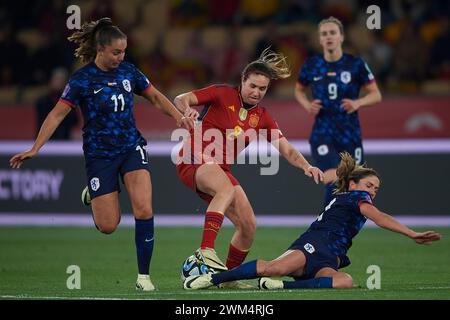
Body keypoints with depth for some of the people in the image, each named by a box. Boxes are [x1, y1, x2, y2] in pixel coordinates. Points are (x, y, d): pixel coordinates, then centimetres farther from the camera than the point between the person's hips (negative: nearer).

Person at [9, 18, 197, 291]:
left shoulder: (128, 71, 1)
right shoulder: (82, 80, -11)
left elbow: (155, 97, 15)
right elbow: (57, 114, -8)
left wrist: (180, 117, 0)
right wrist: (34, 149, -14)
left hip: (132, 147, 3)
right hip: (99, 154, -2)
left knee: (144, 209, -18)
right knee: (108, 226, -3)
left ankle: (144, 275, -7)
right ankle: (93, 196, 33)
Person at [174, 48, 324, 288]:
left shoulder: (262, 118, 8)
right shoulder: (223, 94, -6)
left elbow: (287, 150, 2)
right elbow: (181, 101, -9)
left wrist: (307, 166, -17)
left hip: (220, 169, 7)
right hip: (194, 161, -7)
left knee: (248, 224, -3)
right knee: (227, 187, -37)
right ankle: (205, 250, -47)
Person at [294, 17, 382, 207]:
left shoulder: (355, 64, -3)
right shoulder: (312, 65, 1)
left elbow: (376, 95, 1)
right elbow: (299, 90, 19)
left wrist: (358, 102, -20)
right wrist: (307, 106, -3)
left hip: (350, 136, 1)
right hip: (322, 135, -1)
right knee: (334, 183, -22)